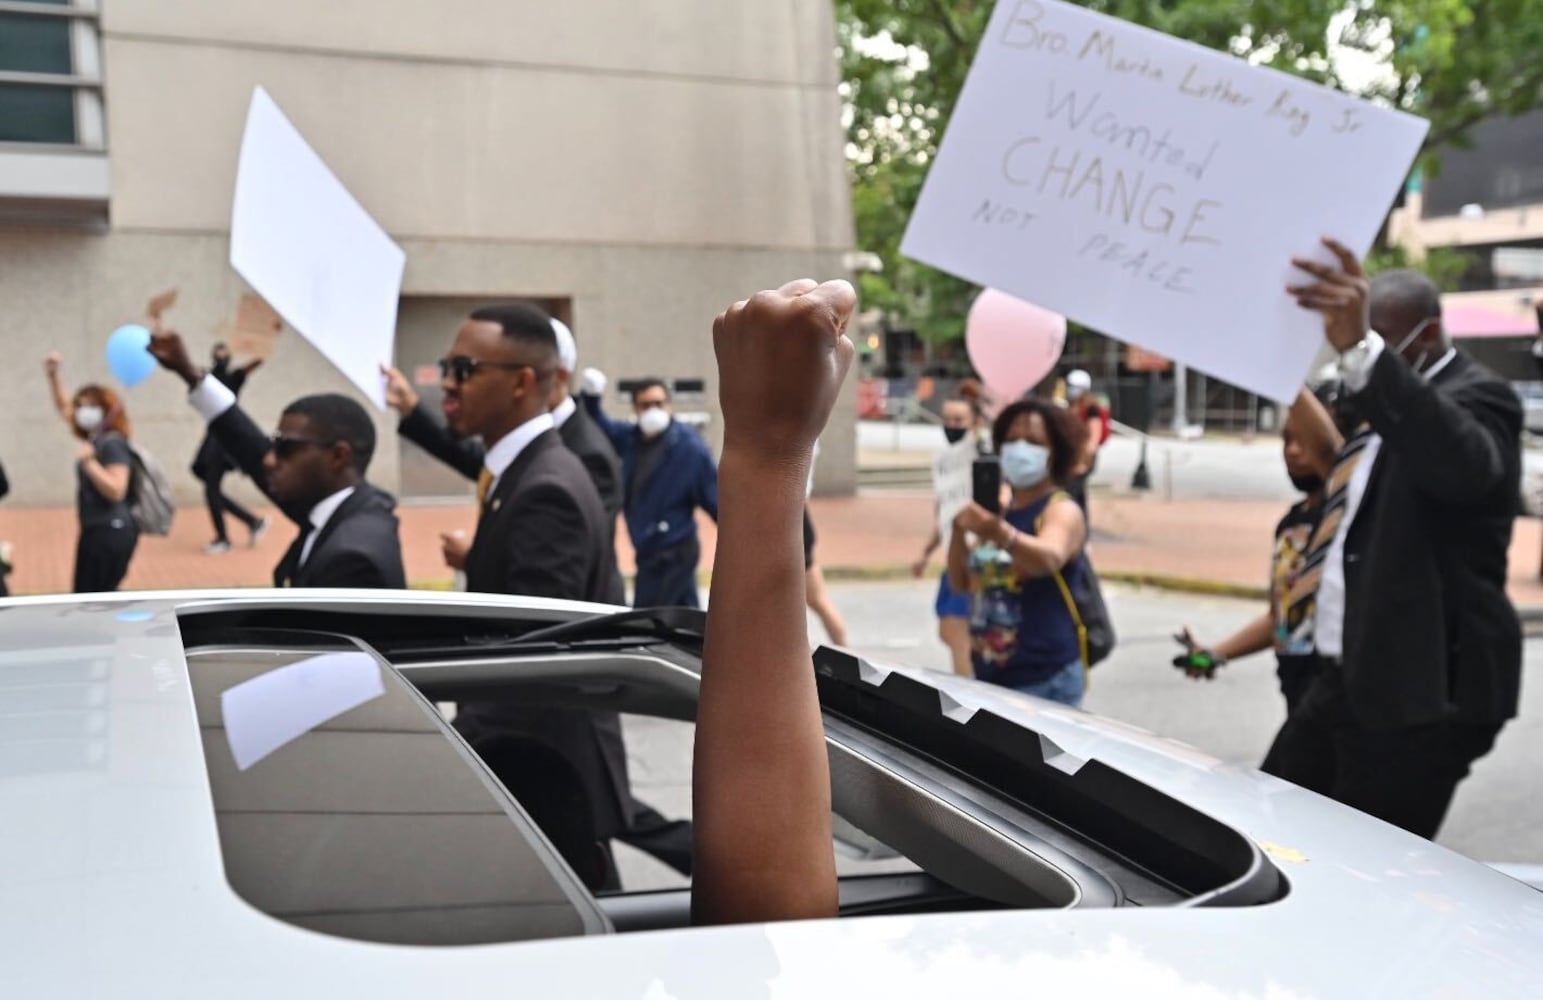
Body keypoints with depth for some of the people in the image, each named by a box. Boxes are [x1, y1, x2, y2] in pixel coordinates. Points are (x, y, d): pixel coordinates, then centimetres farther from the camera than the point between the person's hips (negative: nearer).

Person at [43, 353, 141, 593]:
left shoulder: (113, 445, -15)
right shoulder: (93, 438, 12)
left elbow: (116, 491, -25)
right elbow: (64, 407, 25)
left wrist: (89, 462, -29)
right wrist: (53, 376, 14)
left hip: (112, 533, -10)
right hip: (95, 531, 10)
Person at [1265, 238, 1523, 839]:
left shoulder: (1476, 398, -14)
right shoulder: (1387, 400, 14)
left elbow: (1462, 462, -40)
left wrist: (1363, 353, -50)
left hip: (1423, 690, -9)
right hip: (1352, 680, 10)